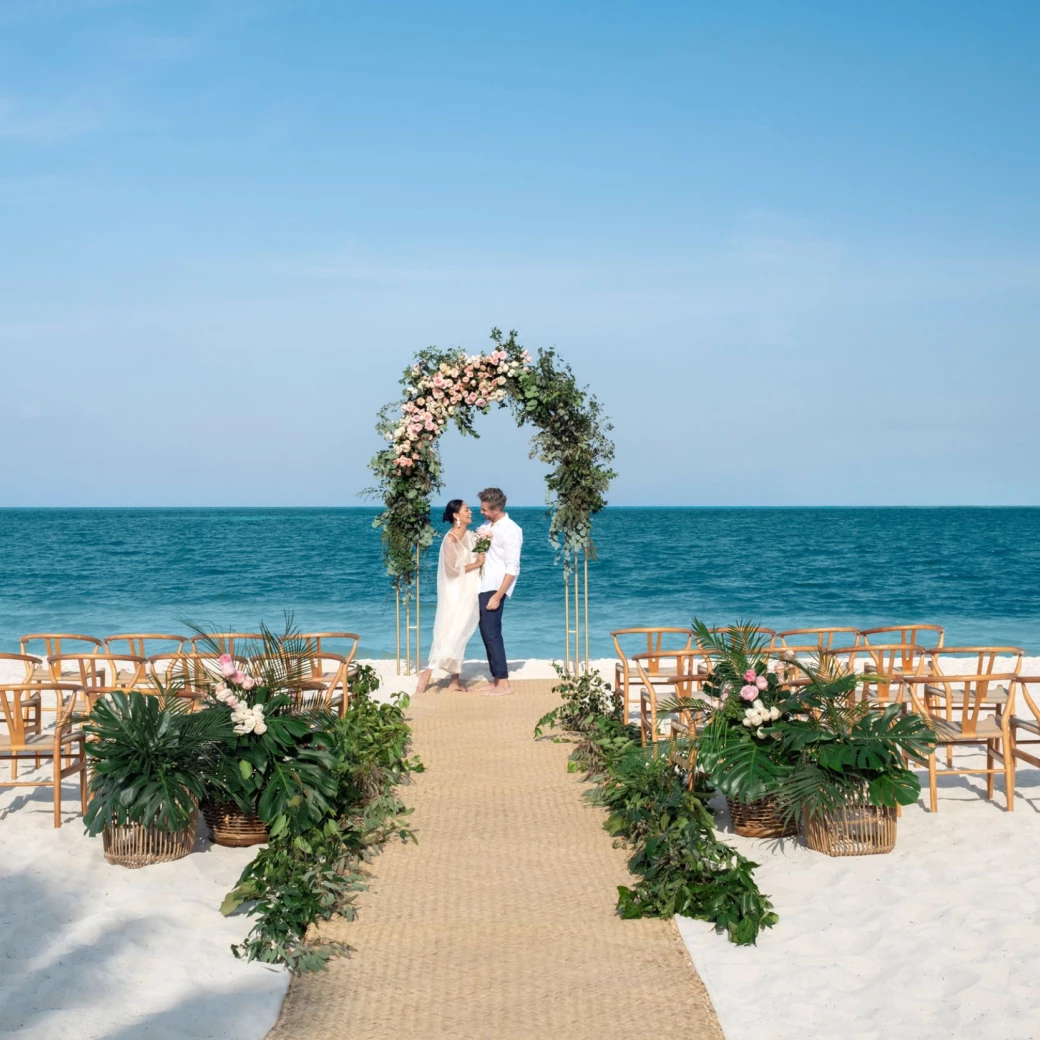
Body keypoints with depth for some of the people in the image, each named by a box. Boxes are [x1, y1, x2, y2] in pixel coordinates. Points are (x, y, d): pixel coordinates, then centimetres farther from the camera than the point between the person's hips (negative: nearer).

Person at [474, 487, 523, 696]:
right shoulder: (487, 527, 12)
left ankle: (504, 683, -5)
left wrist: (498, 595, -21)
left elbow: (512, 568, -17)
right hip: (482, 587, 8)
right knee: (487, 633, 9)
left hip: (495, 589, -8)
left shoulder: (510, 530, -13)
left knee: (491, 633, -10)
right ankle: (496, 679, 15)